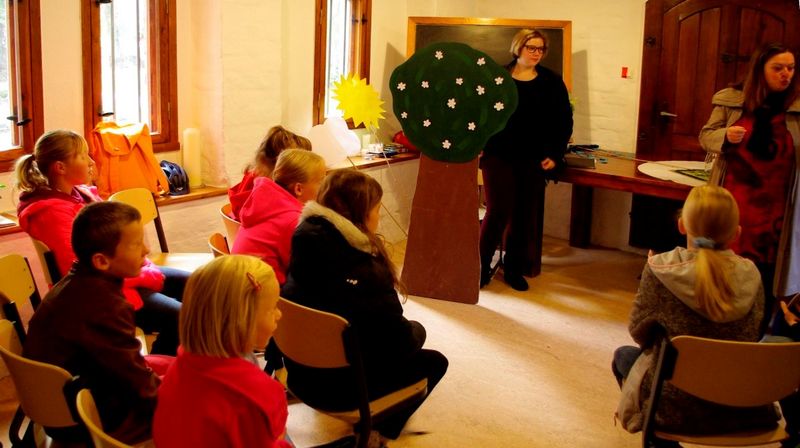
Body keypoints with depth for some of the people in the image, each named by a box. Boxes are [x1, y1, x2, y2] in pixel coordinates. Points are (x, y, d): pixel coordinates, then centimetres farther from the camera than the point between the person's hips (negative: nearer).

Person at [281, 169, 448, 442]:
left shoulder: (303, 242, -9)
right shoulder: (366, 272, -29)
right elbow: (400, 345, -21)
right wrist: (414, 332, 2)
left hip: (299, 374, 7)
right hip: (339, 388, -7)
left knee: (409, 332, 23)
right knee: (434, 362, 15)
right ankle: (380, 428, 26)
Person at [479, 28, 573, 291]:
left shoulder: (552, 82, 4)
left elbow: (564, 122, 5)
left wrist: (555, 155, -3)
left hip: (533, 160, 2)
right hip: (498, 156, -2)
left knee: (525, 216, 6)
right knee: (498, 212, -6)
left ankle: (514, 269, 19)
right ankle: (482, 267, 9)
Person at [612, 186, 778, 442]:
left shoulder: (660, 269, -18)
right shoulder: (751, 275, -8)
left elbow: (638, 332, -5)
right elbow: (751, 338, 6)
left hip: (676, 408, -3)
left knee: (623, 355, 26)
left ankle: (662, 439, 28)